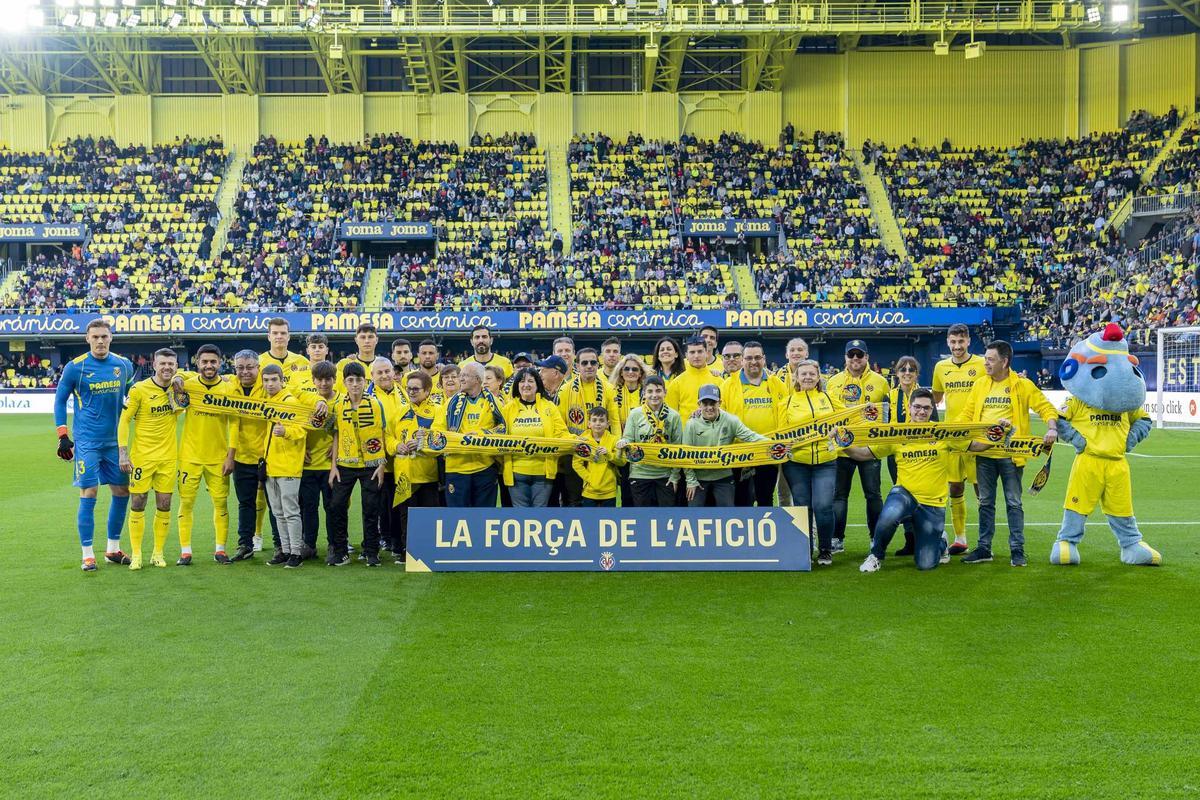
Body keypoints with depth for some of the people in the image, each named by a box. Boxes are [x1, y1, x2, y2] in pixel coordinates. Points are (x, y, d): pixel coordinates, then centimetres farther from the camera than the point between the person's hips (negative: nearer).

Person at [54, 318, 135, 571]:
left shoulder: (124, 365, 4)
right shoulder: (75, 367, -6)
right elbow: (59, 400, 1)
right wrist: (63, 436, -2)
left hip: (114, 441, 5)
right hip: (87, 442, -4)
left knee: (122, 492, 7)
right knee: (88, 495, -6)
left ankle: (113, 549, 22)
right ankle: (87, 555, 4)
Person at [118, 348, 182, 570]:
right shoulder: (139, 389, -8)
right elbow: (124, 420, -5)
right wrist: (123, 453, -11)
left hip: (168, 456, 3)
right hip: (142, 456, -3)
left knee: (164, 506, 5)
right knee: (137, 505, 1)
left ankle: (158, 553, 17)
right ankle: (136, 554, 12)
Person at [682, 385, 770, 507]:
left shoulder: (730, 421, -8)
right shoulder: (692, 424, -9)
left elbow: (750, 436, -16)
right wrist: (691, 480, -6)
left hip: (723, 477, 0)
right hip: (699, 478, 0)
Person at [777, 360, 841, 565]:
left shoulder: (830, 399, 9)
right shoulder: (787, 402, 6)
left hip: (825, 462, 0)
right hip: (796, 464, 0)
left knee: (823, 506, -10)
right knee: (802, 507, 5)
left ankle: (825, 549, 10)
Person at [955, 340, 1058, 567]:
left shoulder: (1023, 385, -3)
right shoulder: (980, 385, 8)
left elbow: (1046, 408, -3)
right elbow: (966, 415, 11)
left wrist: (1052, 429, -20)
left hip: (1010, 454, -4)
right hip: (983, 454, 4)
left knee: (1014, 503, 3)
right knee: (985, 503, 11)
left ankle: (1017, 550, 11)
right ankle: (984, 548, 19)